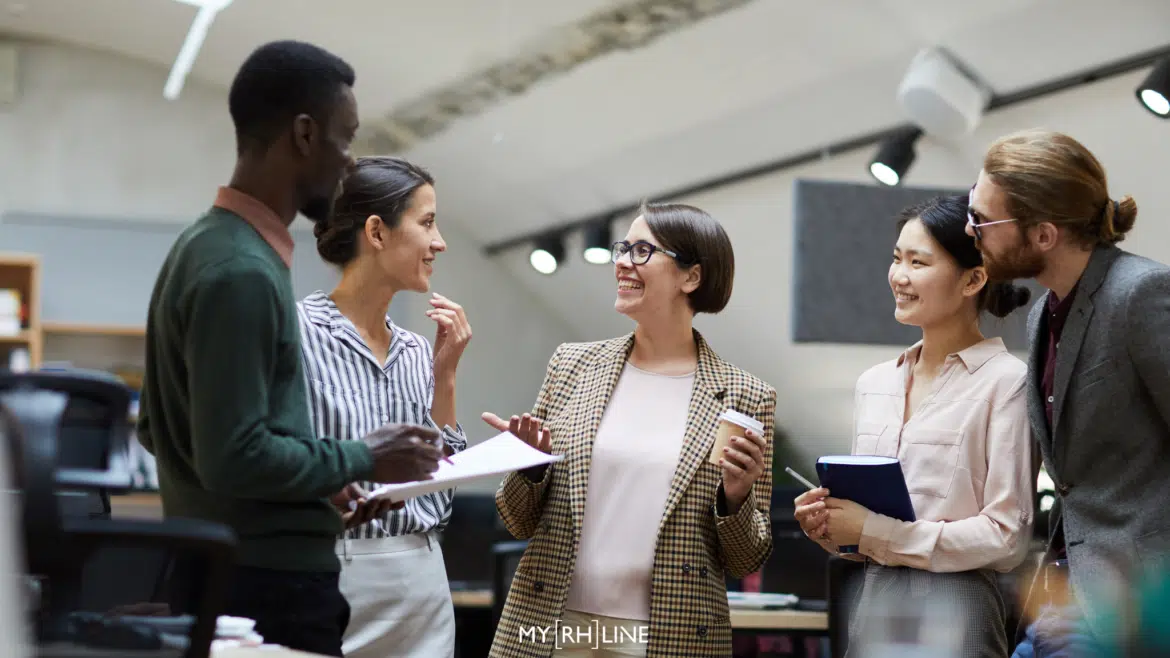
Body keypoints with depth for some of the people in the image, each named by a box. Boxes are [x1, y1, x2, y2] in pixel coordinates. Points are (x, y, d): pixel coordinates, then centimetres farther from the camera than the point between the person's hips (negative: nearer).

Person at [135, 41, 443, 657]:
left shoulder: (204, 246, 12)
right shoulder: (242, 270, -19)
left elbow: (156, 426, 19)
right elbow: (236, 458, -24)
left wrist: (328, 479, 14)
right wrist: (362, 460, -10)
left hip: (214, 571, 10)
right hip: (270, 582, -10)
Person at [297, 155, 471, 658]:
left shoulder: (417, 353, 11)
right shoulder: (298, 330, -8)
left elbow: (443, 488, 9)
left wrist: (445, 376, 2)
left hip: (423, 587, 6)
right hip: (334, 578, -6)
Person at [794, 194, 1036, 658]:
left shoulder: (1004, 381, -8)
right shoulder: (874, 384, 12)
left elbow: (1007, 537, -13)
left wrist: (875, 532, -14)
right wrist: (827, 526, -2)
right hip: (874, 601, 6)